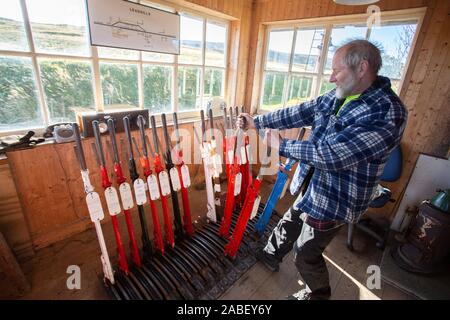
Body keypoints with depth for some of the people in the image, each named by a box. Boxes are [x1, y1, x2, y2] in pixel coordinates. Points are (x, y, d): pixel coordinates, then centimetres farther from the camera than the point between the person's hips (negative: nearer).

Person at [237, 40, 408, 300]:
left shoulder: (387, 112, -26)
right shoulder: (336, 97, -1)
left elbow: (331, 155, -33)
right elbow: (297, 113, 3)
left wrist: (281, 146, -23)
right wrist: (257, 122, 2)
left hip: (335, 199, -8)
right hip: (312, 186, 8)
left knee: (306, 254, 11)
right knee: (288, 224, 27)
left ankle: (318, 294, 44)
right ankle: (270, 256, 56)